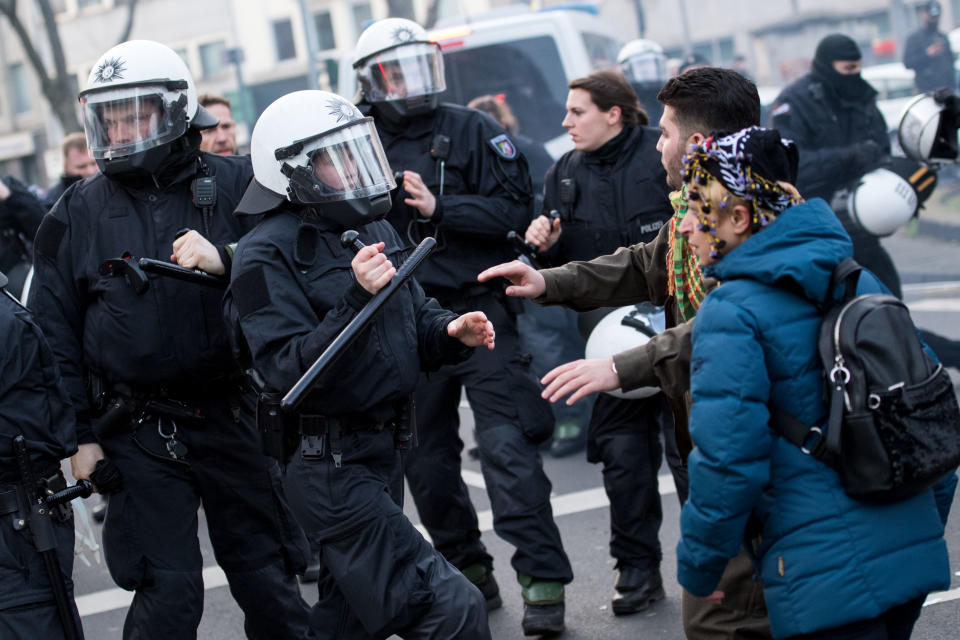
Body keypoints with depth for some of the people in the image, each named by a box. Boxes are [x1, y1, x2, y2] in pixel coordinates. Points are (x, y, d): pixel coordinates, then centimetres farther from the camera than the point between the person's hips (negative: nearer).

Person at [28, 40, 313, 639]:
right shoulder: (78, 212, 3)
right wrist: (80, 434, 2)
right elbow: (55, 333, 6)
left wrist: (225, 262, -24)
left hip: (230, 415, 1)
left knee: (265, 578, 10)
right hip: (139, 431, 0)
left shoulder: (236, 184, 1)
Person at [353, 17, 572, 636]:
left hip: (479, 311, -4)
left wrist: (440, 208, -17)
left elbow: (516, 208, -8)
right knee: (425, 458, 11)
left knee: (505, 445, -12)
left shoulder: (471, 131, -1)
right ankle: (468, 570, 27)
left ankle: (543, 580, -8)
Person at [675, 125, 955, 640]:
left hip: (826, 579, -7)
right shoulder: (858, 278, 11)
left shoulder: (731, 312, -12)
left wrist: (698, 569, -4)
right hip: (913, 556, 8)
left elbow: (726, 458, -17)